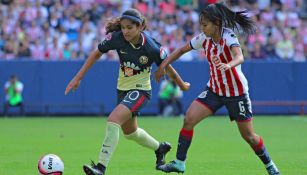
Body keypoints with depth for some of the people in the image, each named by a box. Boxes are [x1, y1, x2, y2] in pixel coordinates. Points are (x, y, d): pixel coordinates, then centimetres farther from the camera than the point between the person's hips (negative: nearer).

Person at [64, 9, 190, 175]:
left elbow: (167, 68, -8)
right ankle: (160, 148, 52)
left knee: (113, 119, -28)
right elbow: (96, 54, -4)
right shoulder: (117, 38, -17)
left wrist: (182, 85, 8)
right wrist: (77, 78, -6)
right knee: (130, 132, 23)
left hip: (140, 90, -6)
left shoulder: (151, 48, -24)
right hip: (122, 88, 6)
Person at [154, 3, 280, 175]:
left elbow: (239, 57, -43)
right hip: (214, 89, 5)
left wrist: (227, 65, -64)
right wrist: (163, 65, -3)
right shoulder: (204, 38, -6)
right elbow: (182, 50, 7)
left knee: (248, 136, 3)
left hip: (236, 92, -5)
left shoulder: (229, 37, -24)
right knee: (189, 120, -12)